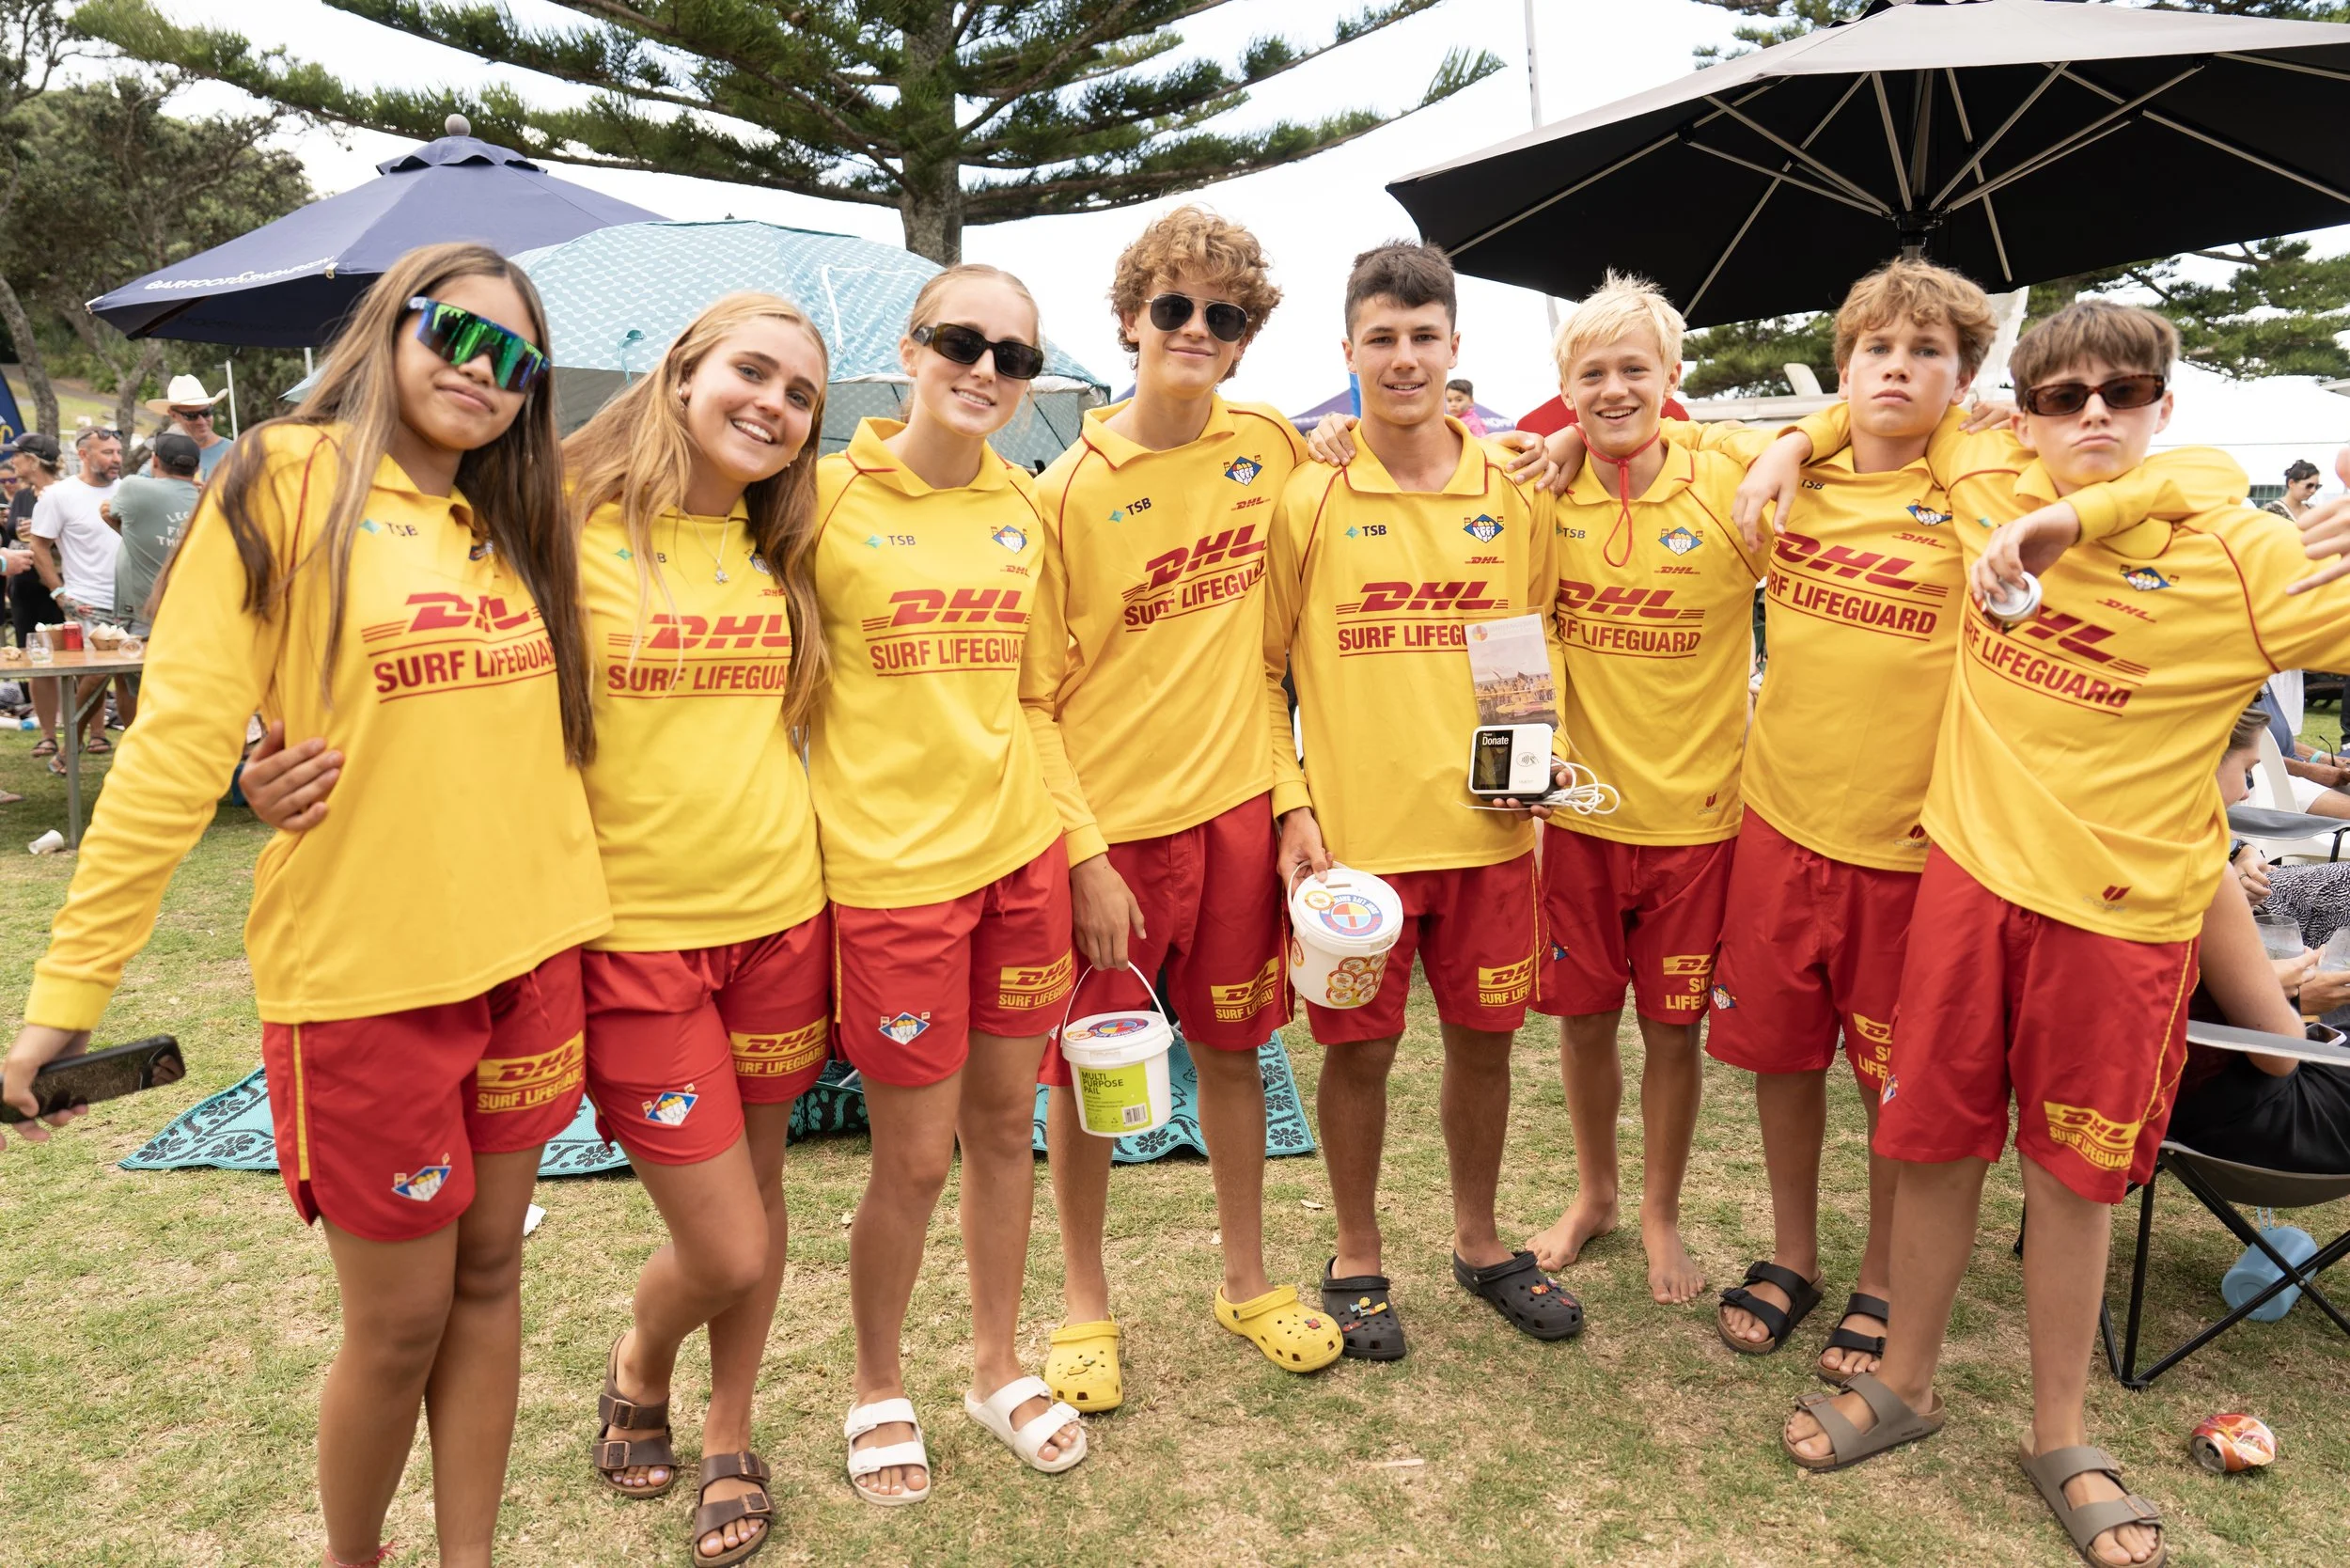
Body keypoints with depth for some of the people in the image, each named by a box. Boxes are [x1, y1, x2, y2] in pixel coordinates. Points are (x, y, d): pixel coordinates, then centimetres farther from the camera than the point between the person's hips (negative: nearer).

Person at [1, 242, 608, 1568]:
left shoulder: (515, 522, 9)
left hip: (530, 959, 5)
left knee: (490, 1273, 15)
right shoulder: (287, 485, -7)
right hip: (362, 976, -5)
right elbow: (178, 746, -11)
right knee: (400, 1322, 9)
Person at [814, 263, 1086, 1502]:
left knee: (1005, 1123, 14)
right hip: (891, 868, -5)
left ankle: (998, 1367, 35)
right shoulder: (828, 496, -8)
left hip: (1020, 851, 5)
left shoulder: (1023, 505, 8)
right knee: (916, 1155, 4)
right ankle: (877, 1388, 31)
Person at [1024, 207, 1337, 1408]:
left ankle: (1246, 1277, 36)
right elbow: (1030, 695, -9)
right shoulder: (1072, 489, -11)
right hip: (1109, 823, -3)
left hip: (1236, 801, 3)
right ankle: (1084, 1301, 30)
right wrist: (1084, 853, -14)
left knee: (1231, 1048, 16)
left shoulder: (1271, 448, 1)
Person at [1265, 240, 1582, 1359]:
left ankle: (1479, 1242, 36)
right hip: (1353, 828, -3)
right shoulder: (1306, 501, -3)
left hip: (1488, 825, 3)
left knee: (1484, 1038, 14)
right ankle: (1357, 1258, 30)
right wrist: (1290, 804, -9)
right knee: (1360, 1048, 8)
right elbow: (1261, 667, 0)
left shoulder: (1514, 492, 5)